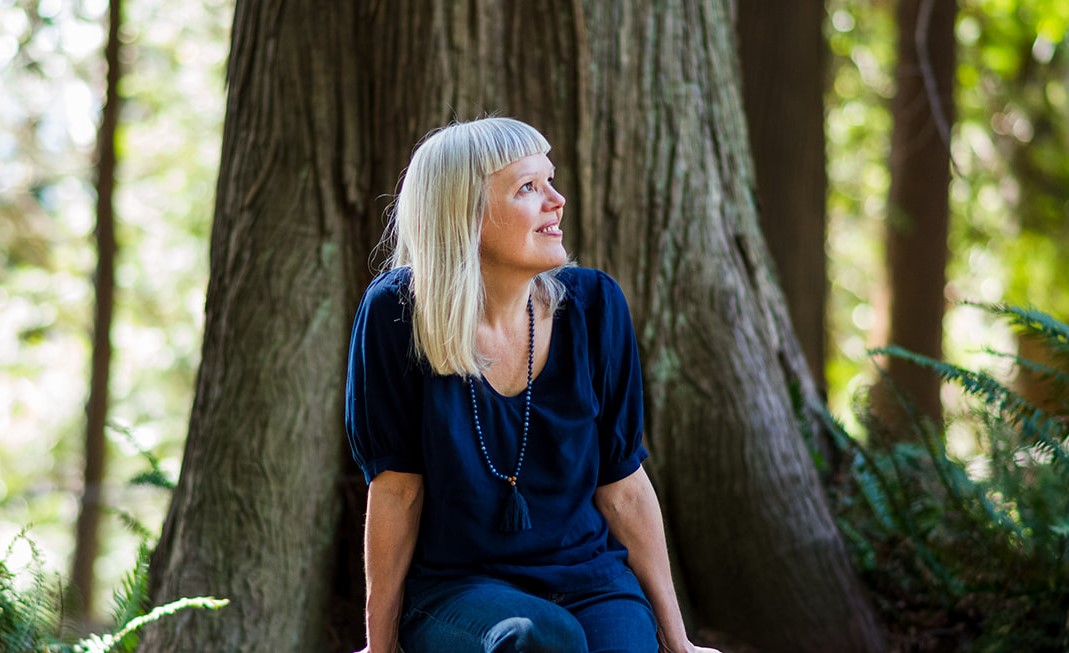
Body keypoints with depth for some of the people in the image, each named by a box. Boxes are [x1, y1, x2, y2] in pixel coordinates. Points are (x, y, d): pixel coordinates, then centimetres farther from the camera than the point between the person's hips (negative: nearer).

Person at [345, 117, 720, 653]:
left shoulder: (592, 304, -2)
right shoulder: (399, 313, -10)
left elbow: (622, 486, 4)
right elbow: (397, 488, -4)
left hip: (589, 575, 2)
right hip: (455, 587, -2)